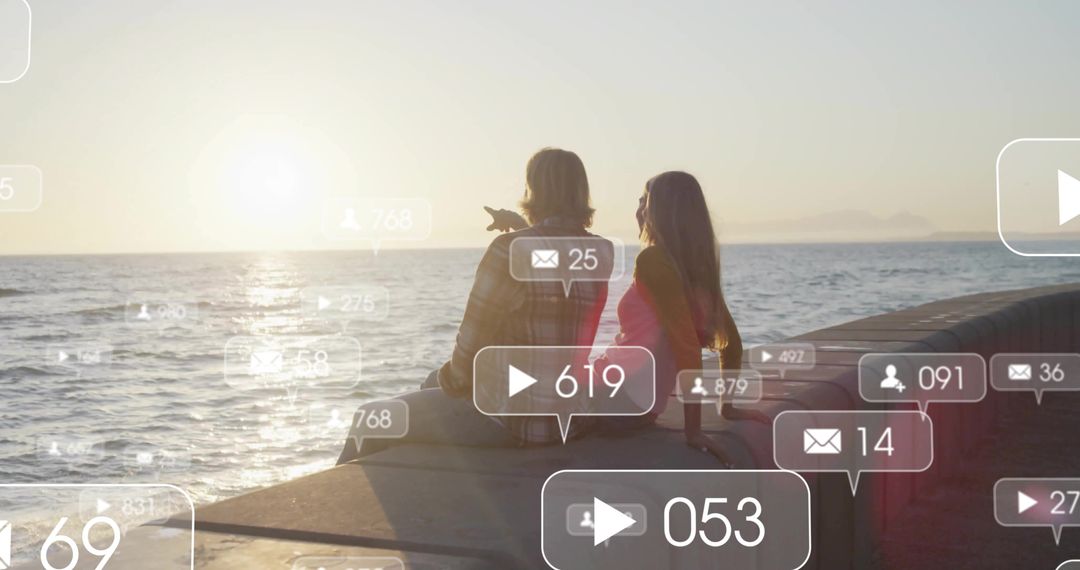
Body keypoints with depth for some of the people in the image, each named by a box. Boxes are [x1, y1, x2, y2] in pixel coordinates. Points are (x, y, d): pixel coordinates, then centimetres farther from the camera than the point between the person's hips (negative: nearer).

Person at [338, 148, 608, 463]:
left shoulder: (510, 250, -18)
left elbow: (472, 346, -15)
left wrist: (450, 378, 4)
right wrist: (521, 229, 28)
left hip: (505, 421, -8)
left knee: (371, 421, 9)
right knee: (433, 383, 32)